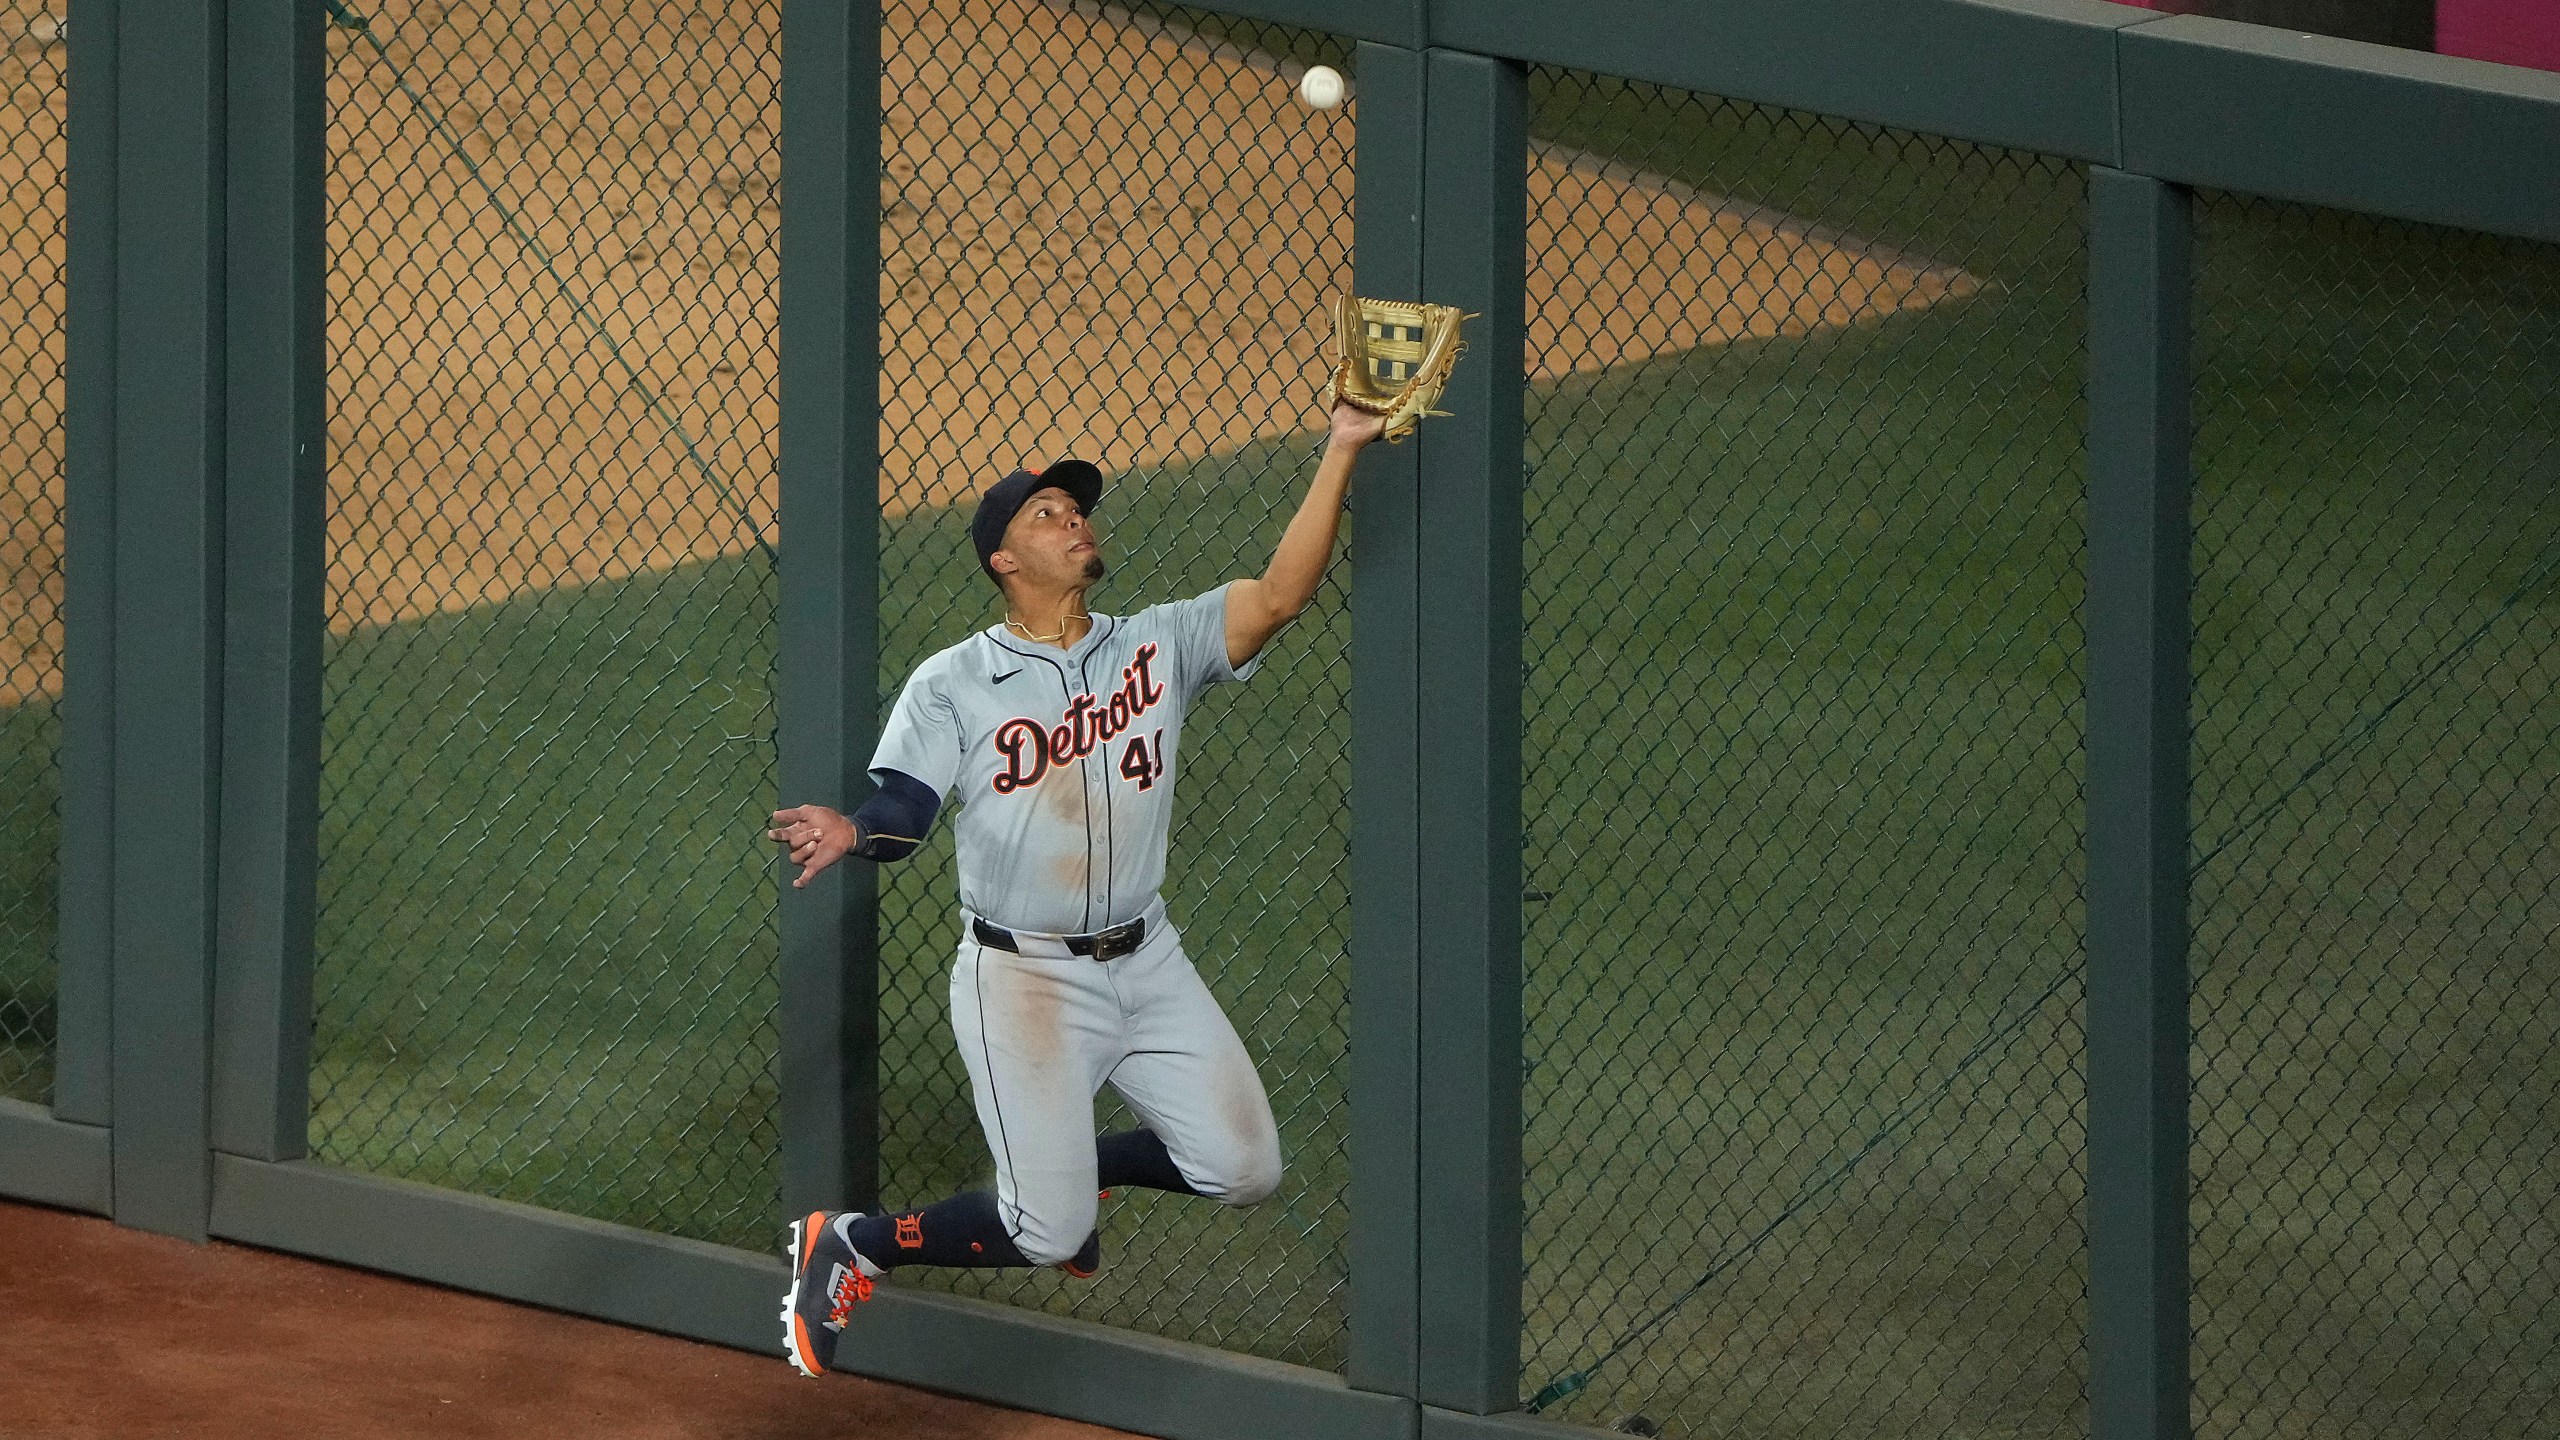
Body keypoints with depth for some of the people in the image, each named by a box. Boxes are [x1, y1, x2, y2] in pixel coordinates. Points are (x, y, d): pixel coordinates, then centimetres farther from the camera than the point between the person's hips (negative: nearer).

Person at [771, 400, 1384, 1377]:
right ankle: (846, 1249, 14)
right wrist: (850, 834, -40)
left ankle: (1075, 1163, 29)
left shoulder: (1157, 648, 2)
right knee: (1047, 1237, -9)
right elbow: (901, 811, -15)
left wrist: (1341, 453, -20)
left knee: (1243, 1168, 2)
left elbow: (1279, 597, -10)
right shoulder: (952, 687, -7)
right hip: (1024, 979, -5)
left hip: (1147, 965, 5)